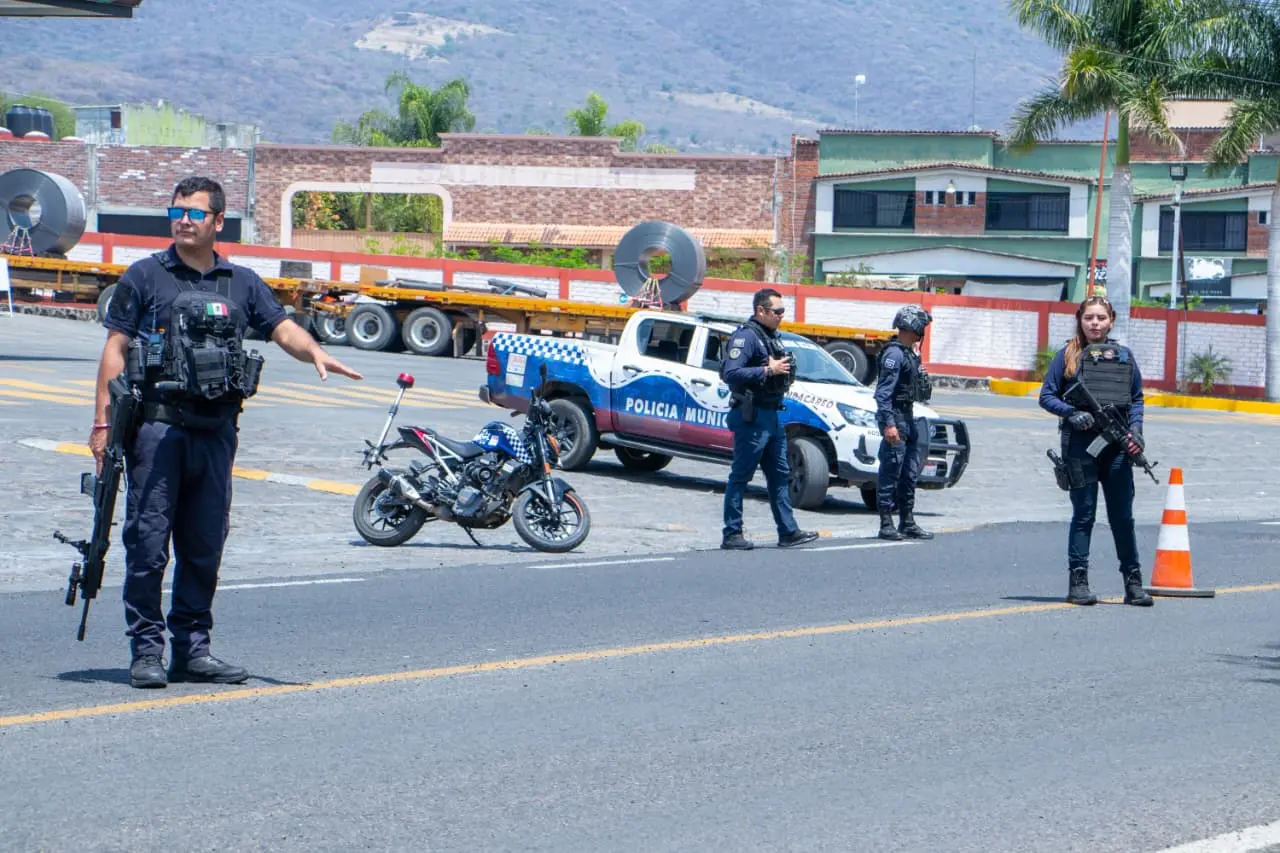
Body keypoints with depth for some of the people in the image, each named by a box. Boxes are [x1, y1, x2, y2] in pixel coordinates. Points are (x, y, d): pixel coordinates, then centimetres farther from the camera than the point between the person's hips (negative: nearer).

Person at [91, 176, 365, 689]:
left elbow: (283, 329, 4)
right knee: (148, 541, -5)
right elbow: (115, 349, 2)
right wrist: (103, 421, -5)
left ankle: (193, 648, 15)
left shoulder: (242, 284, 14)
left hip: (216, 428, 4)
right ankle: (146, 651, -1)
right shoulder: (144, 277, 4)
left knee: (205, 545, 7)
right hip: (157, 421, -4)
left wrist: (314, 353, -19)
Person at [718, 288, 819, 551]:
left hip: (771, 415, 10)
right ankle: (732, 535, 0)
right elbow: (730, 373, -23)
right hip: (751, 416, -10)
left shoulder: (772, 337, 16)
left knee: (779, 475, 11)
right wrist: (768, 371, -22)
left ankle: (788, 532, 16)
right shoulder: (746, 336, -13)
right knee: (740, 476, -4)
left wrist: (784, 371, 7)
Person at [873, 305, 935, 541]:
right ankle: (886, 524, -6)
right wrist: (888, 424, -25)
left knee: (909, 472, 13)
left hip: (908, 416, 10)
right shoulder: (894, 353, -15)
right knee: (891, 471, -8)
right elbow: (883, 392, -21)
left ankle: (907, 522, 19)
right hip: (895, 416, -10)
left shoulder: (910, 353, 16)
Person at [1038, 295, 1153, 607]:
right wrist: (1072, 414, -14)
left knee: (1123, 516, 4)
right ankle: (1078, 582, 4)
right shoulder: (1068, 355, 4)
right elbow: (1046, 396, 3)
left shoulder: (1124, 356, 12)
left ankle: (1133, 583, 10)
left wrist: (1135, 430, -1)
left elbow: (1137, 397, 16)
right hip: (1080, 443, -2)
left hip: (1116, 443, 2)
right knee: (1084, 513, 0)